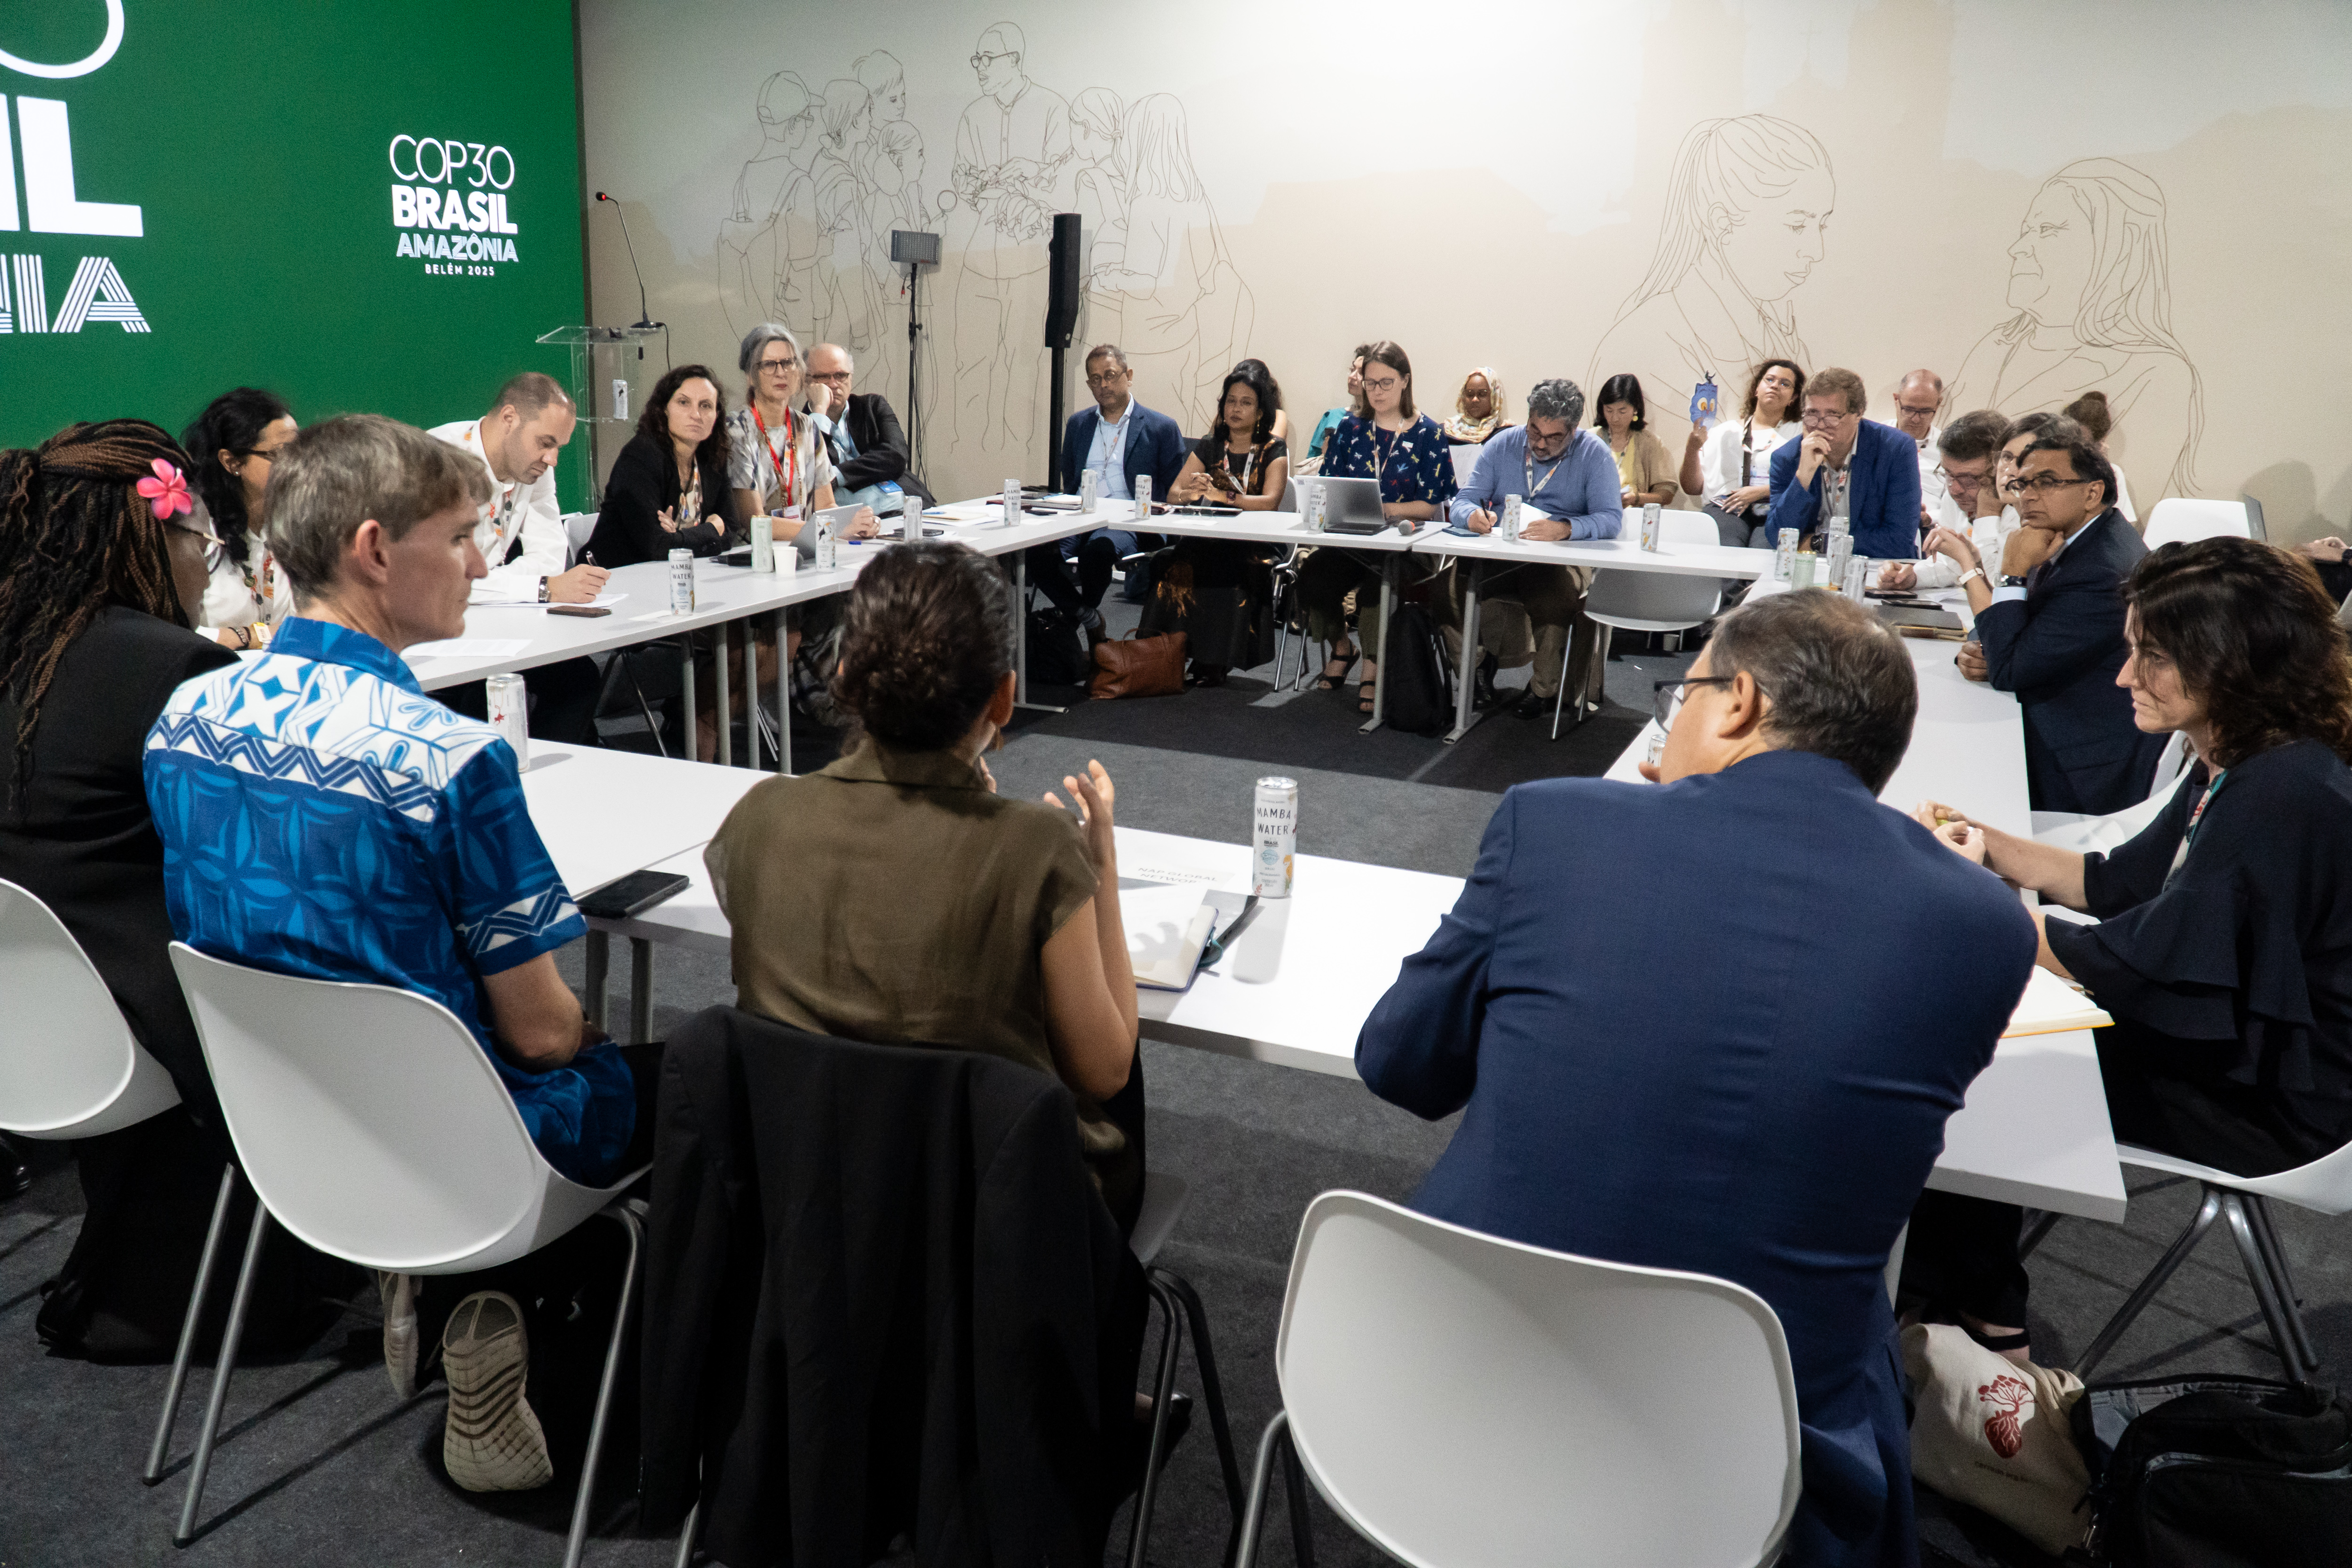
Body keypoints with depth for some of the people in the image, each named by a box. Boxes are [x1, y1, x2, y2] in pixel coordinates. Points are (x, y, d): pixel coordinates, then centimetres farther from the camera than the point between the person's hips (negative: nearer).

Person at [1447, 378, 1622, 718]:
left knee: (1552, 588, -38)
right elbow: (1462, 502, 6)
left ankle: (1544, 687, -13)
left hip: (1564, 560, -3)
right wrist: (1473, 516, -20)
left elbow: (1611, 518, -11)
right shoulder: (1503, 444, 10)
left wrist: (1565, 529, -31)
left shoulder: (1594, 453, 0)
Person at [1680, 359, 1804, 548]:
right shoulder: (1724, 432, 22)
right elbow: (1692, 488, 17)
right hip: (1726, 510, 1)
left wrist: (1760, 492, -10)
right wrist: (1693, 449, 1)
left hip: (1776, 513, -1)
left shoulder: (1801, 433, 18)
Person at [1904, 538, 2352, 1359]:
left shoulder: (2281, 799, -29)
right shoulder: (2234, 767, 2)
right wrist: (1992, 847, 1)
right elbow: (2119, 883, 13)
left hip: (2269, 1099, -9)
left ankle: (1977, 1307, 20)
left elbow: (2138, 967, -29)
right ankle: (1973, 1291, 20)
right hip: (2226, 1048, 9)